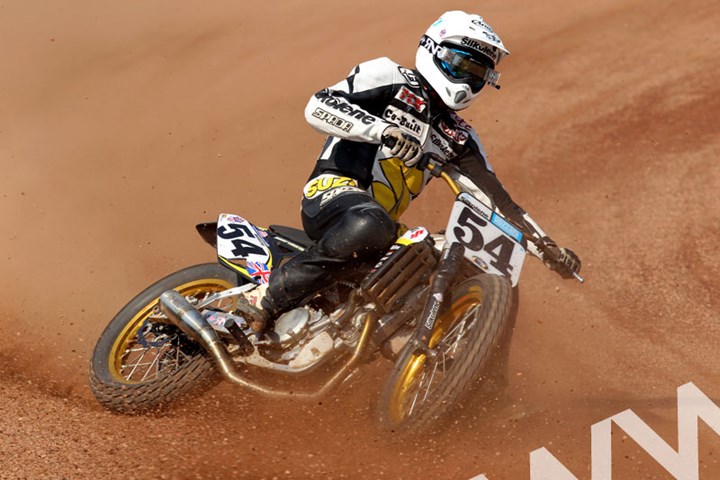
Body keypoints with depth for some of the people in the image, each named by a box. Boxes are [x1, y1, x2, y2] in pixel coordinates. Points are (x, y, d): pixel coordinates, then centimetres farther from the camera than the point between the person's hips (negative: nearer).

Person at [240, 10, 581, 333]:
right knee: (369, 228, -41)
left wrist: (546, 246, 11)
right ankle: (266, 299, -35)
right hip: (334, 190, -7)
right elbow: (318, 106, -10)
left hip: (383, 224, 7)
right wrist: (384, 131, -23)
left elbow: (495, 200, 21)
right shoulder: (390, 78, 3)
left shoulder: (458, 137, 22)